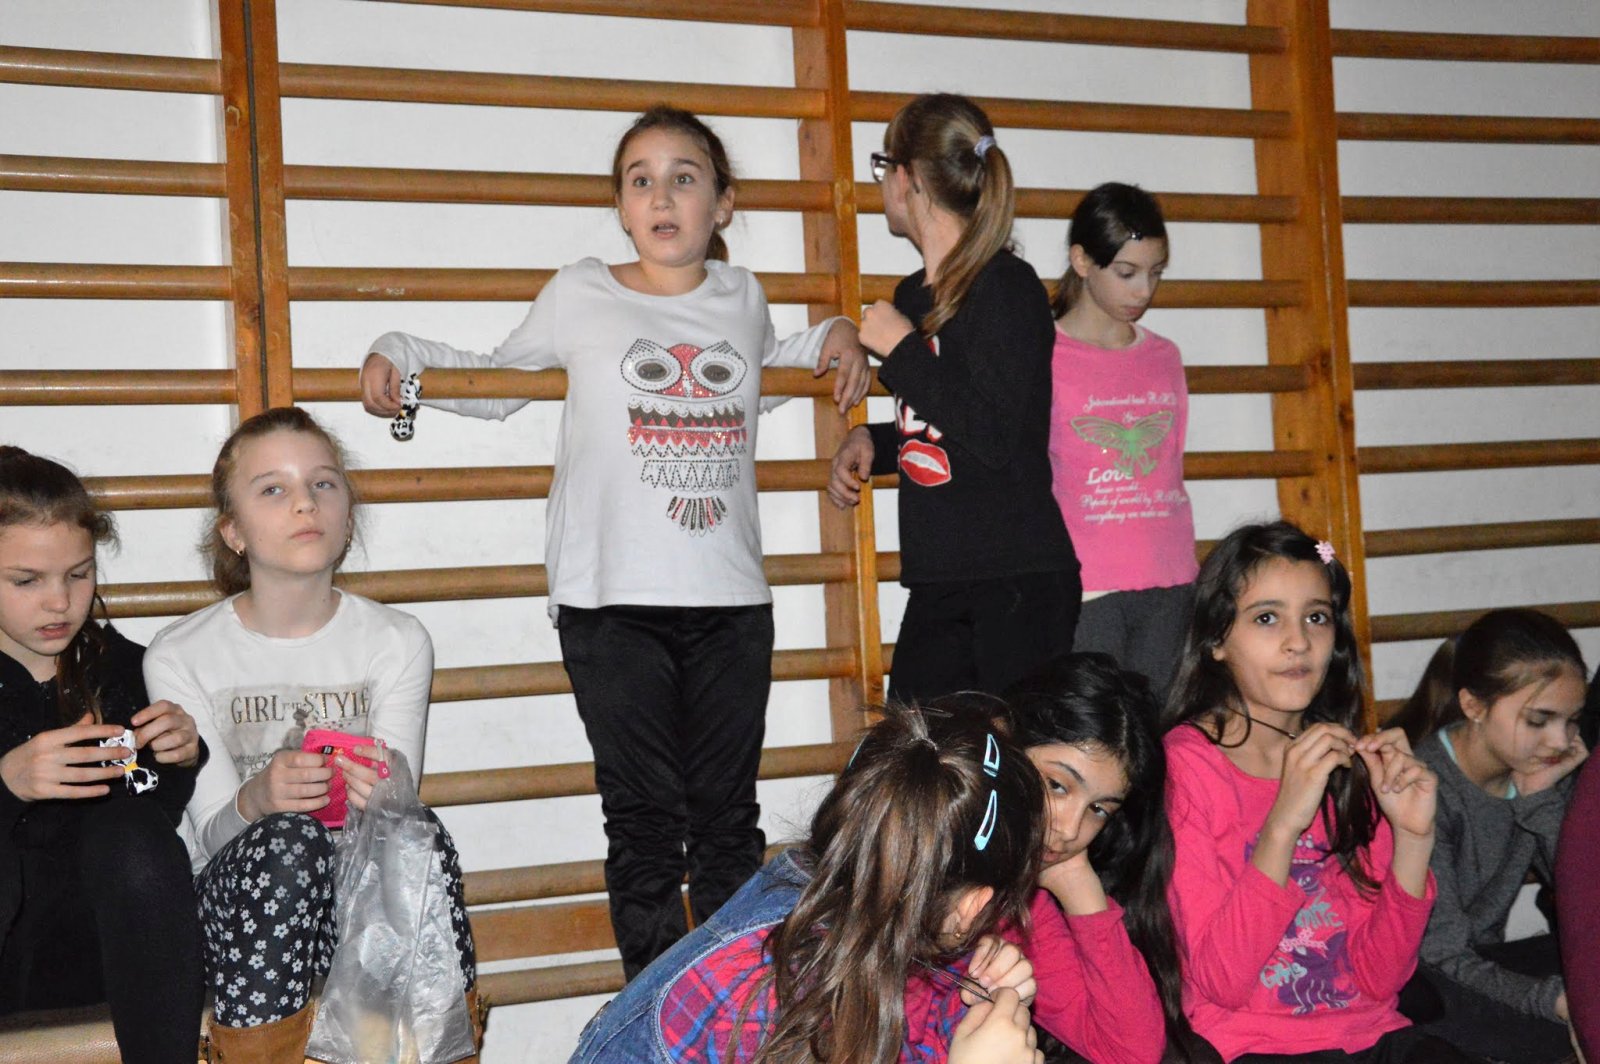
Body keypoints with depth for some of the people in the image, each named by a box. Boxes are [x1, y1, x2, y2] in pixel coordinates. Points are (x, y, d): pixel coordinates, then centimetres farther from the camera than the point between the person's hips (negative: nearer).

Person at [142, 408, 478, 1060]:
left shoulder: (398, 642, 2)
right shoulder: (180, 657, -2)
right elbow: (213, 833, -7)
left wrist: (381, 797, -30)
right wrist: (257, 799, -32)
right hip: (237, 900, -1)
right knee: (289, 840, -35)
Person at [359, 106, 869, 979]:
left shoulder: (741, 295, 12)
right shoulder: (579, 295, 5)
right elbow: (497, 382, 18)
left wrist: (837, 337, 18)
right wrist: (394, 353, 5)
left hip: (730, 601, 3)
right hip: (614, 603, -2)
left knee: (729, 821, 9)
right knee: (643, 824, 1)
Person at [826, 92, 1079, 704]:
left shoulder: (1008, 287, -9)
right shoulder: (912, 296, 15)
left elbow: (1000, 440, -19)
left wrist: (902, 348, -13)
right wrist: (873, 441, 9)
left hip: (1020, 584, -8)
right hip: (936, 585, 8)